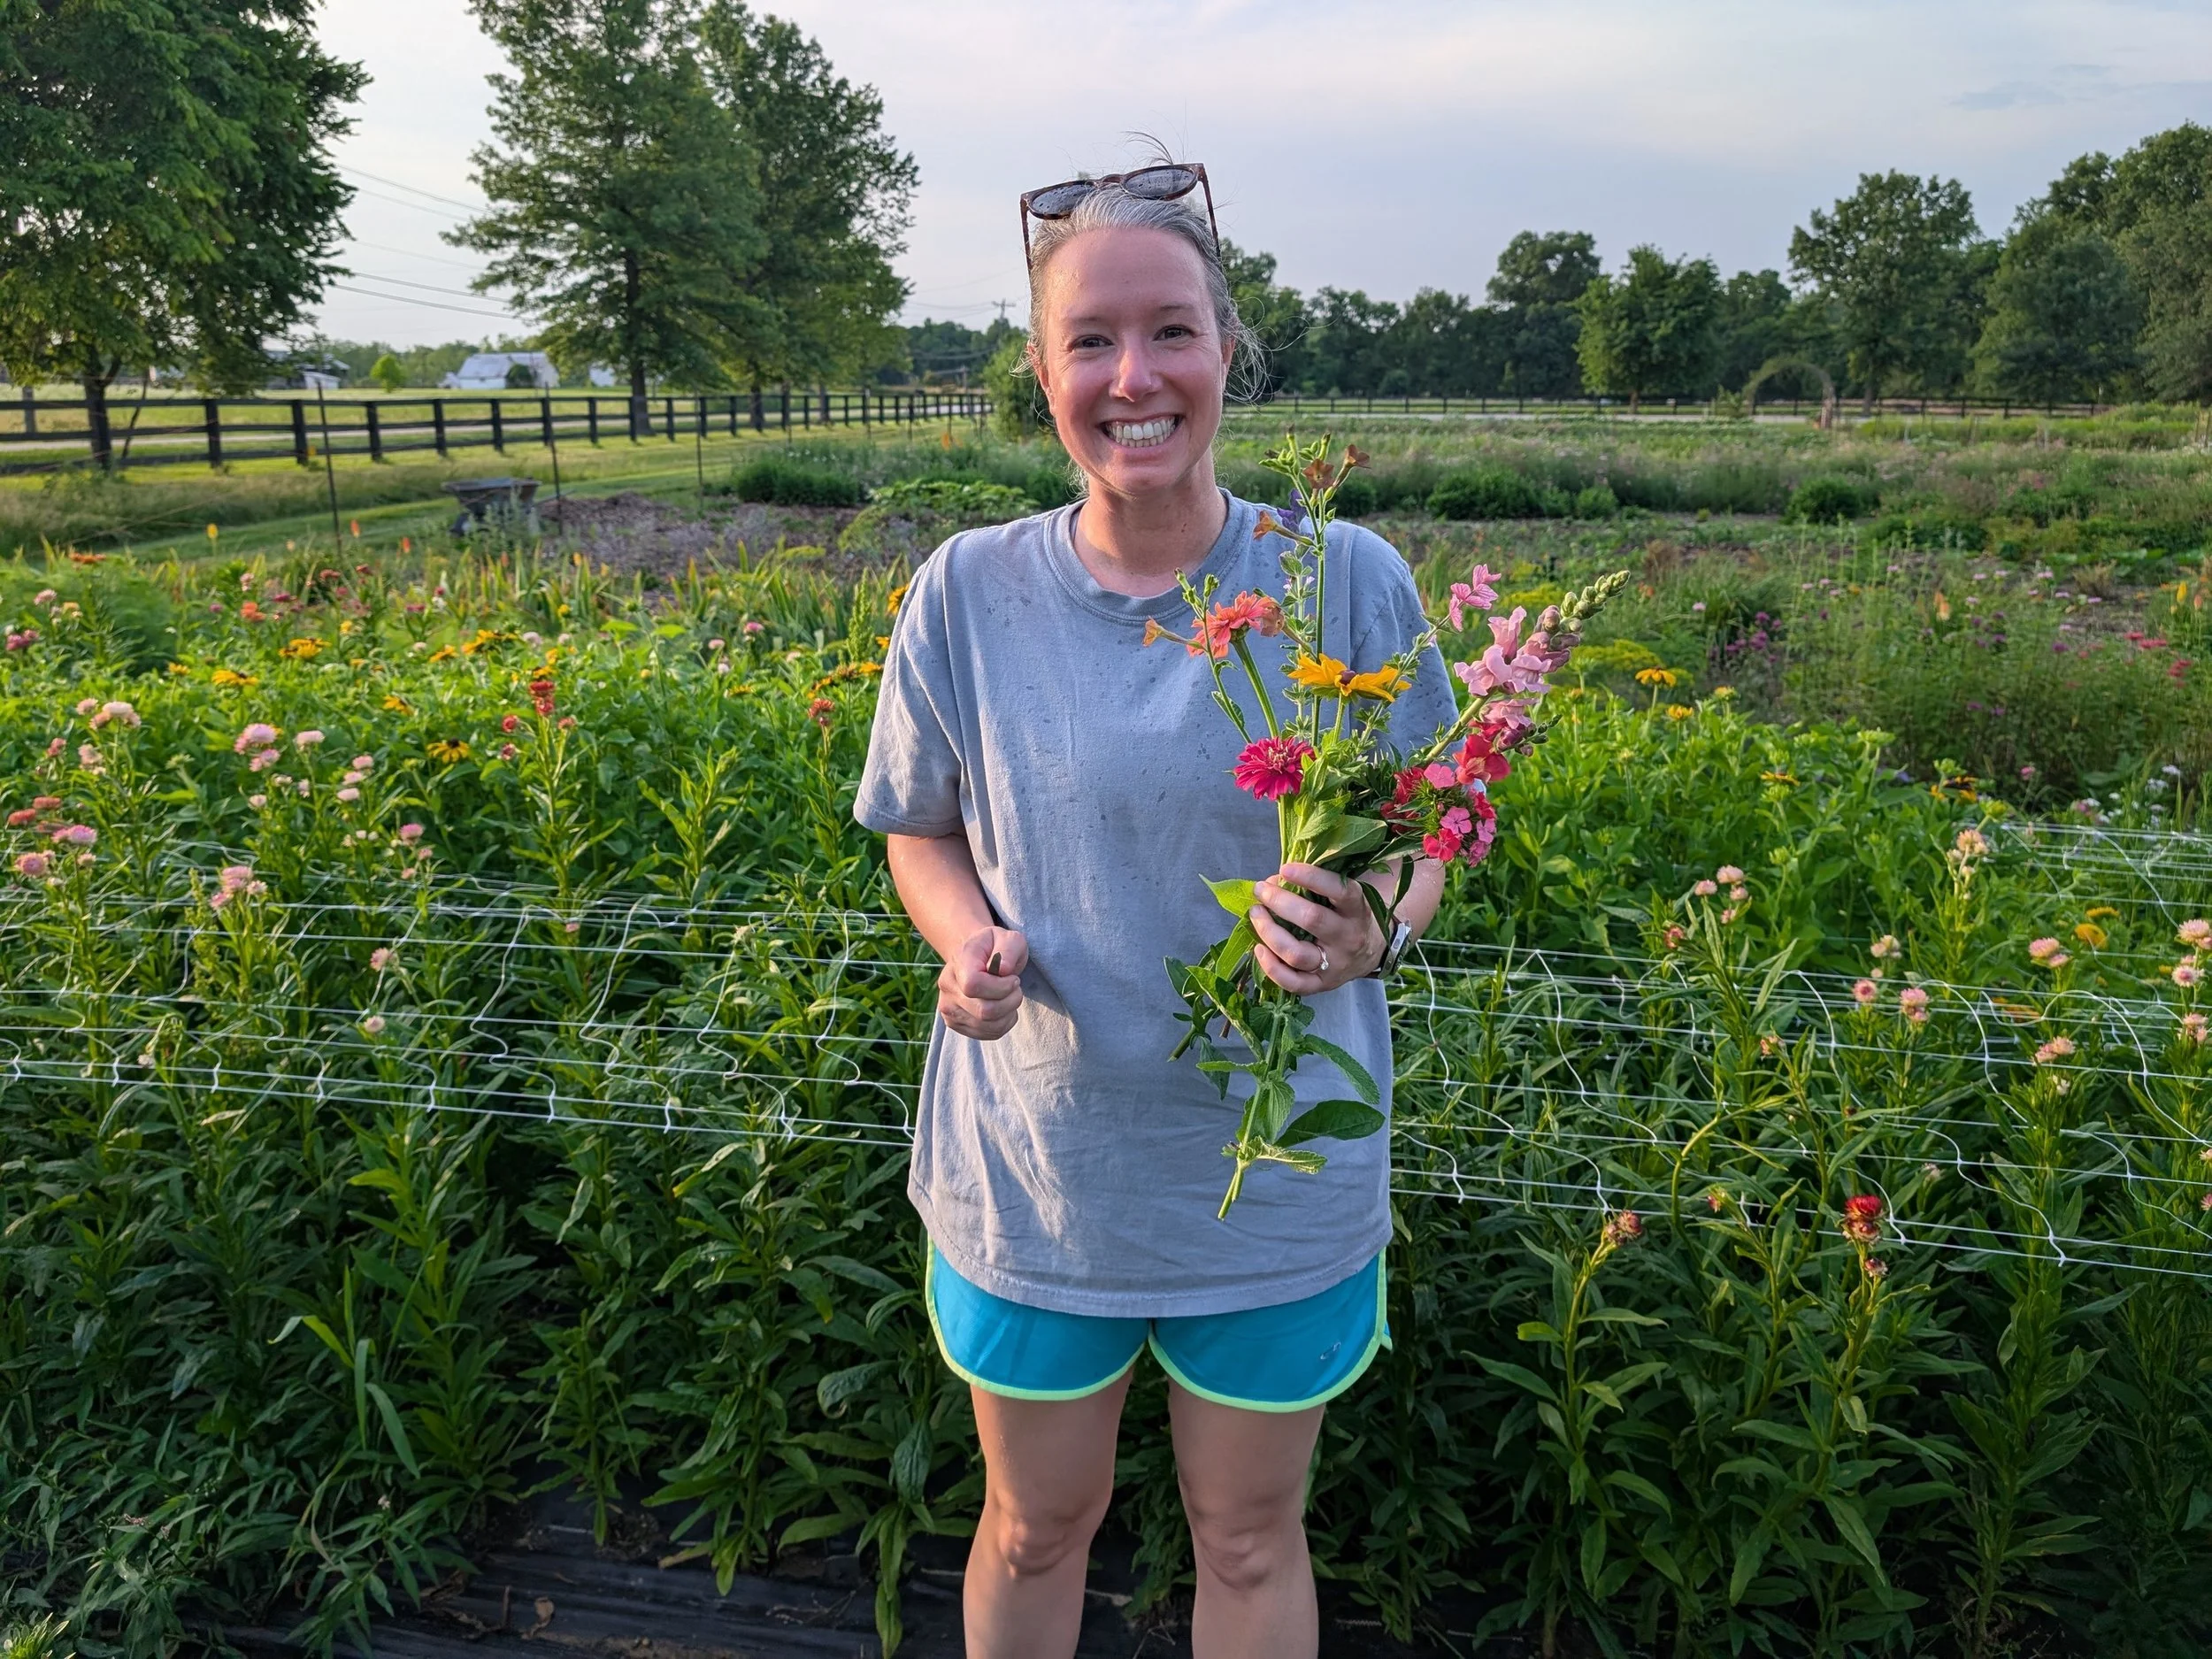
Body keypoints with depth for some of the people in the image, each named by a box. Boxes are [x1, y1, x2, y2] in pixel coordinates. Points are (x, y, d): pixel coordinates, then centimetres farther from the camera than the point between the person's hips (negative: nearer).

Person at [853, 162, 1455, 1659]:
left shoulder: (1349, 583, -10)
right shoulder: (968, 593, -8)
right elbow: (922, 833, 5)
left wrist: (1372, 927, -24)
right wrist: (968, 941, -17)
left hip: (1277, 1181, 0)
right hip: (1034, 1170, 1)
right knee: (1036, 1529, 23)